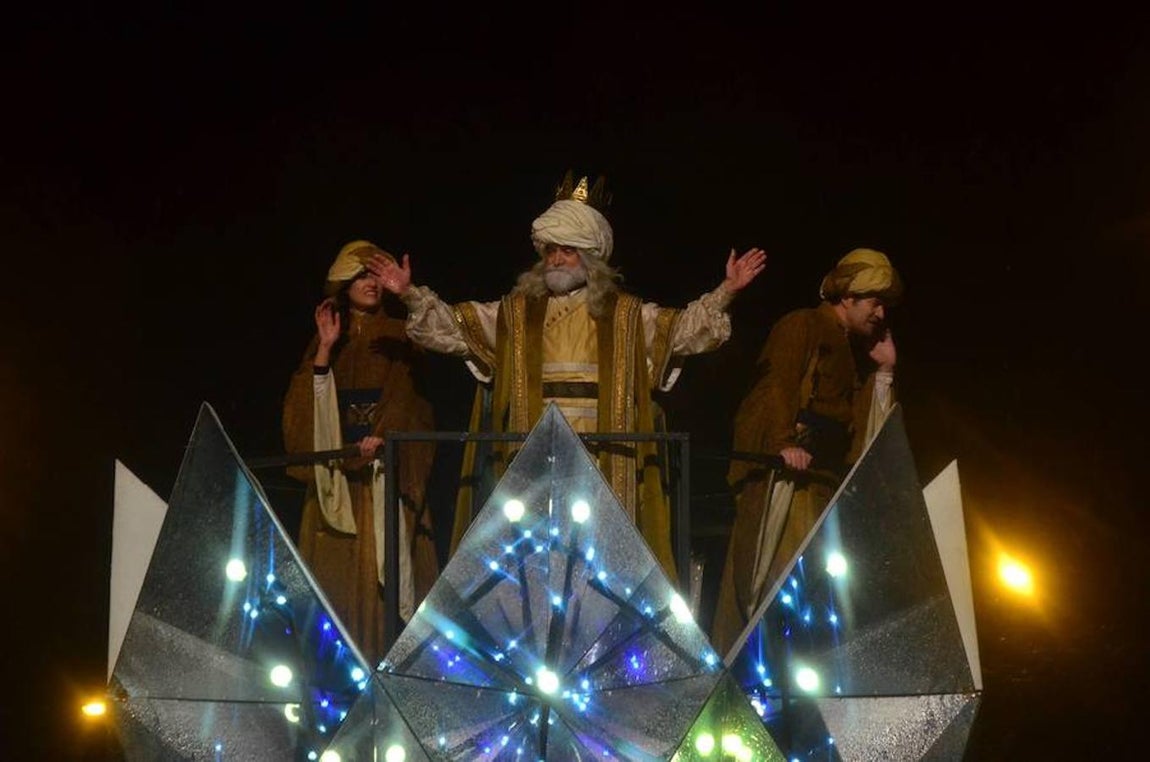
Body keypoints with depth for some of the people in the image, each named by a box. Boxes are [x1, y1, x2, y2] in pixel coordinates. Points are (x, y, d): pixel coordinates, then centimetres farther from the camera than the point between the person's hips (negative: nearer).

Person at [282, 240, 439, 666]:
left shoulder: (399, 339, 8)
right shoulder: (325, 341, 14)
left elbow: (411, 398, -4)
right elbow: (304, 405, 3)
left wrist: (384, 437, -22)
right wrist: (325, 349, -7)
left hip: (386, 470, -2)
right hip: (334, 474, 2)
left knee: (386, 565, -10)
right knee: (336, 570, -3)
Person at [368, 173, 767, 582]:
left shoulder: (626, 316, 10)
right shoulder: (515, 314, 13)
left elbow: (684, 328, 5)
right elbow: (451, 326, 10)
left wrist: (725, 291, -7)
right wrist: (412, 295, -3)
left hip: (600, 462, -1)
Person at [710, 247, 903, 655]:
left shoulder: (855, 351, 24)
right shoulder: (801, 326, -1)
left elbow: (862, 422, 23)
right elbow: (776, 385, -14)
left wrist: (884, 371, 14)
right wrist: (786, 444, -28)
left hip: (826, 477, 8)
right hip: (788, 470, -8)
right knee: (784, 565, -13)